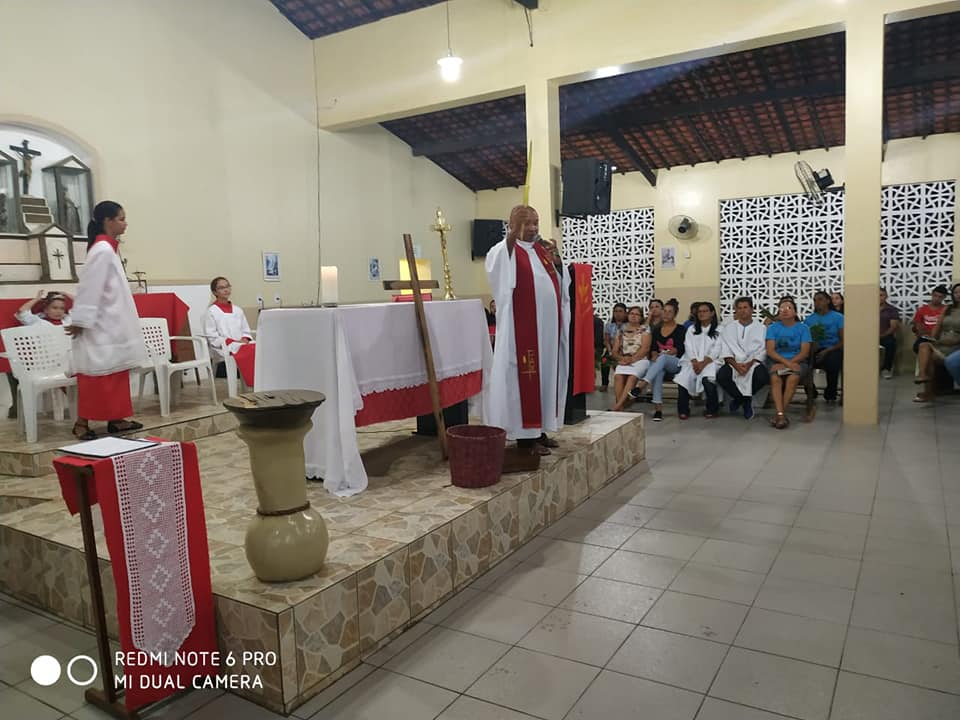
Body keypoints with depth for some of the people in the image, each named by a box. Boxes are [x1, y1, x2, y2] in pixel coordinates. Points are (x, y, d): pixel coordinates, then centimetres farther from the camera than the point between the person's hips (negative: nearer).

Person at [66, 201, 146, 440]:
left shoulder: (107, 249, 12)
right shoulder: (102, 250, -17)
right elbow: (89, 289, -19)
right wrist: (80, 321, -17)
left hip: (112, 325, 9)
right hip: (101, 327, -9)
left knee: (117, 372, 11)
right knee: (96, 375, -3)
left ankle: (116, 419, 17)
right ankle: (82, 422, 6)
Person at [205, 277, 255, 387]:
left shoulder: (238, 310, 23)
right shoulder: (211, 312, 6)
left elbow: (246, 331, 22)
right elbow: (212, 338, -2)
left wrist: (245, 339, -2)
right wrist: (233, 342, -12)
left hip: (242, 345, 5)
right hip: (223, 351, -5)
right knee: (249, 352, -36)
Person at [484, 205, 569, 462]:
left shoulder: (543, 250, 16)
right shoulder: (508, 251, -6)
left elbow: (561, 284, 22)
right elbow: (493, 264, -29)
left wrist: (557, 259, 6)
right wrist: (510, 239, -37)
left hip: (548, 324, 8)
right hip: (522, 324, -8)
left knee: (545, 375, 11)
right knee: (525, 377, -6)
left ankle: (539, 430, 21)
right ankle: (525, 436, 1)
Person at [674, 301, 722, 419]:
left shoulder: (719, 330, 10)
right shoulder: (691, 329, 20)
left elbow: (716, 350, -2)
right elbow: (689, 348, 7)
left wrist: (703, 363, -16)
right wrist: (695, 363, -12)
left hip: (710, 361, -2)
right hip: (692, 362, 3)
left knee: (707, 379, -35)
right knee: (683, 378, -29)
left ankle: (712, 409, -13)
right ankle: (683, 410, -12)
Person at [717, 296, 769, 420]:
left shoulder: (761, 328, 11)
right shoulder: (728, 328, 13)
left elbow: (762, 351, 1)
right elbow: (726, 350, 2)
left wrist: (749, 364, -16)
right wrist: (736, 365, -16)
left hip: (754, 363, -1)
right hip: (734, 363, 1)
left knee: (762, 377, -33)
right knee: (721, 376, -30)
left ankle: (745, 398, -2)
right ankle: (741, 398, -1)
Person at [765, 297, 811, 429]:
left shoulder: (803, 328, 7)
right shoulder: (773, 328, 9)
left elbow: (804, 352, -3)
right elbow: (770, 351, -3)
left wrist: (785, 364, -16)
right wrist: (787, 362, -20)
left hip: (797, 361, 0)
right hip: (776, 361, 0)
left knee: (793, 378, -33)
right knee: (775, 378, -32)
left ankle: (779, 414, -24)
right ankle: (781, 414, -35)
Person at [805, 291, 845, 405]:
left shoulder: (838, 317, 3)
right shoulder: (809, 319, 14)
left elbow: (843, 341, -2)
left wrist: (827, 351, -16)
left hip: (832, 350, -3)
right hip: (814, 350, 3)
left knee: (832, 360, -37)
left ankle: (830, 396, -12)